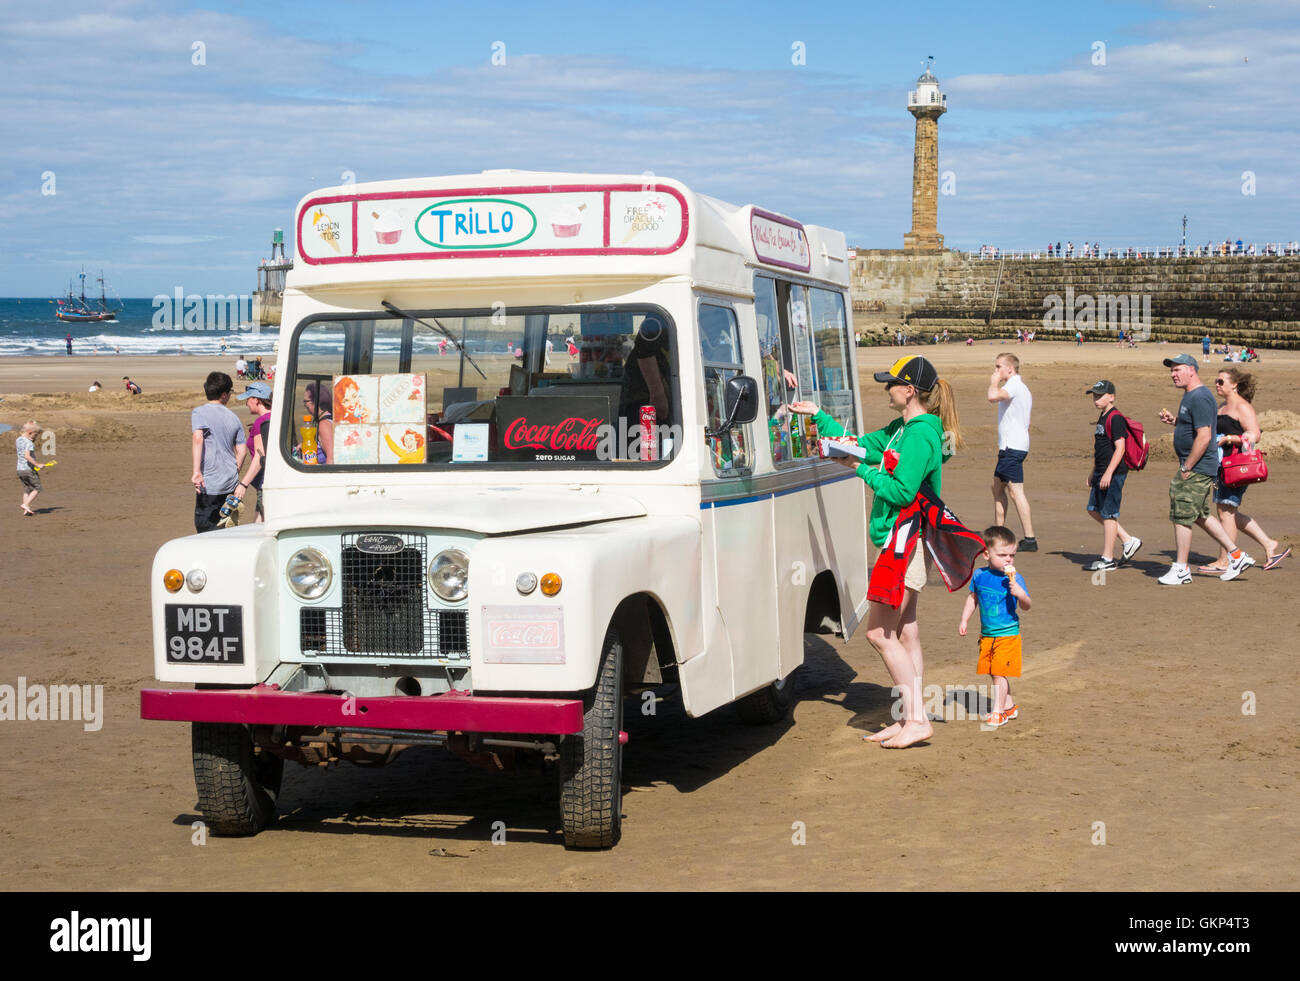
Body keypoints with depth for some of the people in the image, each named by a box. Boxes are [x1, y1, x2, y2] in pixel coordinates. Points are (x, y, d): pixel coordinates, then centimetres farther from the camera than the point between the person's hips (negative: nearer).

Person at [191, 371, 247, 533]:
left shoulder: (199, 412, -5)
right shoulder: (233, 417, 11)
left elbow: (197, 438, -23)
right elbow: (242, 451, 10)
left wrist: (197, 471, -28)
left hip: (210, 484, -6)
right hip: (230, 483, 6)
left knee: (206, 530, -1)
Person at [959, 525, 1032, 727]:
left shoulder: (1014, 578, -12)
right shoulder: (979, 575, 0)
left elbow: (1027, 607, -11)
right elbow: (973, 598, 17)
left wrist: (1021, 595, -31)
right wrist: (964, 620, 14)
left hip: (1008, 634, -5)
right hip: (987, 634, 5)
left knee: (1000, 673, -8)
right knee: (995, 673, 14)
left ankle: (998, 711, -1)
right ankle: (1009, 705, 30)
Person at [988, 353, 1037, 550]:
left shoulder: (1013, 385, -13)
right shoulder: (1022, 387, 20)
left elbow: (993, 396, -32)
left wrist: (994, 382, -15)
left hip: (1012, 446, -11)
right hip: (1010, 447, 11)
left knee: (1016, 491, -12)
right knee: (998, 487, 18)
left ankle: (1030, 539, -14)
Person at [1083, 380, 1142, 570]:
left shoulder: (1115, 418, -15)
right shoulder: (1102, 417, 16)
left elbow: (1120, 448, -21)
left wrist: (1108, 473, -26)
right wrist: (1093, 473, 28)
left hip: (1114, 473, -10)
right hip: (1101, 473, 10)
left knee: (1108, 514, -4)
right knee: (1093, 510, 13)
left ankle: (1107, 559, 3)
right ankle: (1129, 541, 19)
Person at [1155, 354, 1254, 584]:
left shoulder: (1199, 398, -18)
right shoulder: (1190, 396, 14)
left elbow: (1204, 437, -24)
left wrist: (1186, 468, -20)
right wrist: (1173, 420, 10)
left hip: (1197, 468, -11)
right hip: (1197, 468, 11)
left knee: (1182, 516, -6)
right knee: (1201, 515, 16)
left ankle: (1181, 569, 1)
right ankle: (1236, 556, 22)